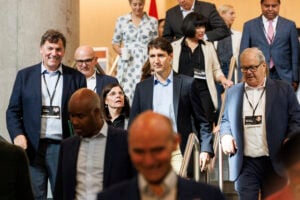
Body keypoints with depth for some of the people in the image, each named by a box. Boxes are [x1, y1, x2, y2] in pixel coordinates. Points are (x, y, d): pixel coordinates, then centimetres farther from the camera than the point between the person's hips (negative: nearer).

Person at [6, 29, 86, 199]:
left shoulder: (77, 78, 7)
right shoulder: (25, 75, 8)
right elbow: (13, 111, 7)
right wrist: (17, 134, -9)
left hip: (64, 147, 0)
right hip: (33, 147, 0)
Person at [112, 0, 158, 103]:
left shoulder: (152, 21, 8)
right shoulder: (121, 20, 7)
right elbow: (115, 43, 13)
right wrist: (120, 51, -7)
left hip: (146, 64, 0)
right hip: (127, 65, 0)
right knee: (126, 95, -9)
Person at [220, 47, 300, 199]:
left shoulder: (283, 89, 4)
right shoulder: (233, 92, 12)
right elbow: (226, 120, 19)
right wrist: (225, 135, -1)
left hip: (275, 162, -1)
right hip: (245, 164, 1)